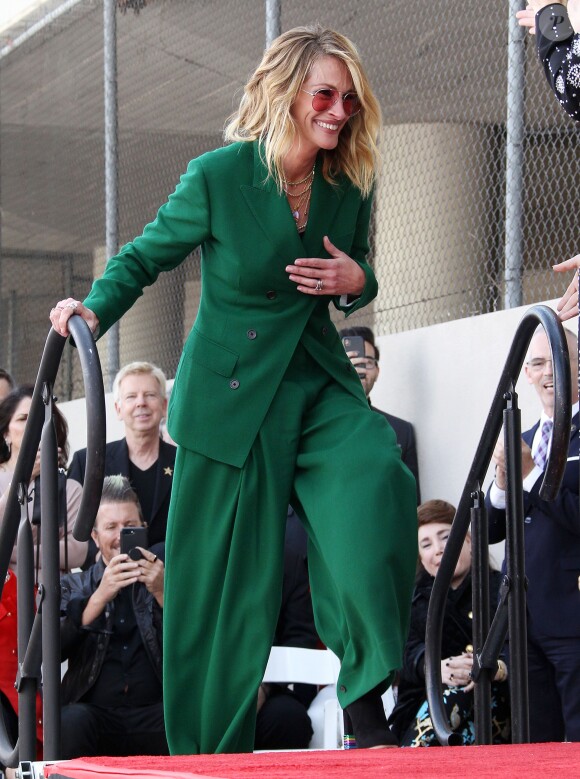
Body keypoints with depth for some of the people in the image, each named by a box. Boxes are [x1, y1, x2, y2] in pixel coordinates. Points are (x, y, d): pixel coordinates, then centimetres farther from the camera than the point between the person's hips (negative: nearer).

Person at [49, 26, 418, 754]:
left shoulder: (350, 184, 1)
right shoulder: (218, 177, -11)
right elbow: (144, 257, 1)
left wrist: (356, 281, -6)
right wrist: (94, 308, -16)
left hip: (320, 384, 3)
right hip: (230, 394, -3)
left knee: (378, 480, -26)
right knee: (229, 578, 1)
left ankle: (367, 697, -19)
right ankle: (211, 751, 16)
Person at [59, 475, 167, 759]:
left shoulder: (163, 575, 18)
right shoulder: (72, 586, 18)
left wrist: (162, 593, -9)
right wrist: (99, 597, -11)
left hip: (155, 712, 0)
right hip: (96, 712, 0)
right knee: (71, 721, -35)